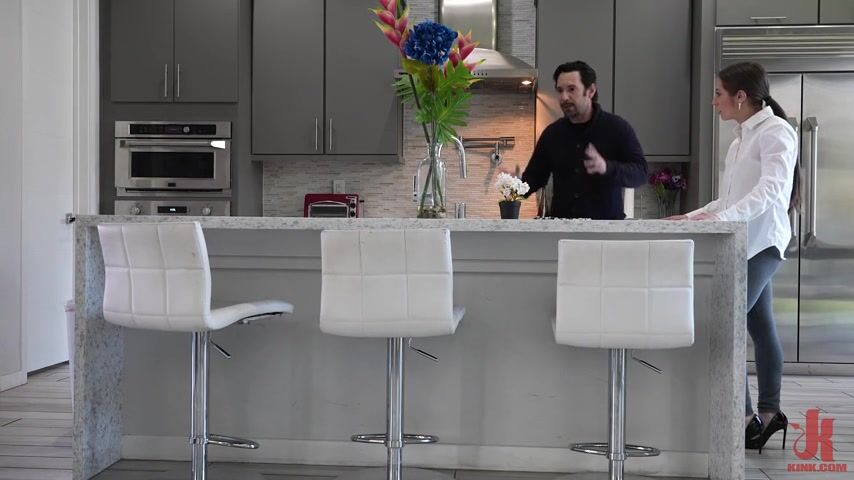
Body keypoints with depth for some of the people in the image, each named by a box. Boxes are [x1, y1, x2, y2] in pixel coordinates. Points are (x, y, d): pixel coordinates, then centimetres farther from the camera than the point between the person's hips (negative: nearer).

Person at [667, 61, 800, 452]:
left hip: (761, 243, -9)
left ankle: (744, 416, -9)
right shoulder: (744, 136, 16)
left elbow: (770, 192, -25)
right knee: (760, 328, 11)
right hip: (744, 243, 9)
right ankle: (768, 413, 16)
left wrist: (721, 218, -38)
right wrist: (693, 217, 14)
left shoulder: (776, 131, -11)